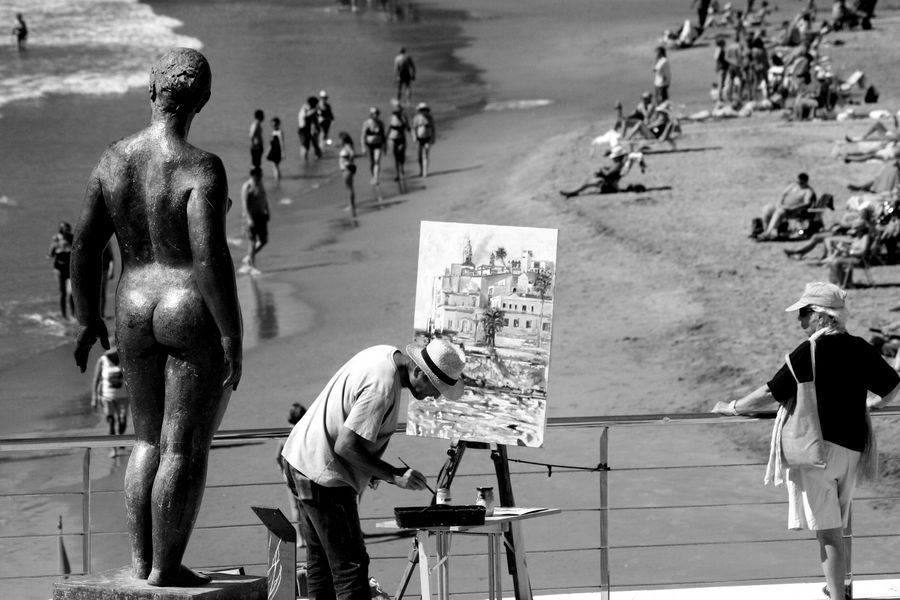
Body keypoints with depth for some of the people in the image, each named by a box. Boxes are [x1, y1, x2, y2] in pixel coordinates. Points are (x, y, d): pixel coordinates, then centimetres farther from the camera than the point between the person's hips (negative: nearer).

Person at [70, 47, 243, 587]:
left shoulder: (113, 159, 0)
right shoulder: (200, 168, -18)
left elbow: (85, 245, 5)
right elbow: (210, 257, -24)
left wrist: (89, 319, 16)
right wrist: (234, 337, -16)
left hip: (136, 312, 6)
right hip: (197, 317, -6)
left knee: (149, 438, 20)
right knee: (186, 447, 3)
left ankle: (141, 560, 20)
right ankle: (166, 570, 8)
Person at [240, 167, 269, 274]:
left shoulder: (260, 185, 11)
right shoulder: (247, 187, -13)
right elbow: (244, 203, -18)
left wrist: (267, 212, 17)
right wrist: (248, 218, -24)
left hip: (261, 216, 8)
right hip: (251, 216, -8)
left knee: (264, 240, 8)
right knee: (252, 241, -3)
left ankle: (247, 259, 24)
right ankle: (252, 266, 6)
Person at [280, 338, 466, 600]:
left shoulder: (385, 354, 5)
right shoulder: (383, 387, -25)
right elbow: (345, 446, -26)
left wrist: (373, 467, 13)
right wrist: (393, 475, -19)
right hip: (324, 473, -10)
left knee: (320, 561, 16)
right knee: (350, 564, -8)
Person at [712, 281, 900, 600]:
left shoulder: (809, 352, -13)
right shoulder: (860, 349, 5)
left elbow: (771, 394, -12)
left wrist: (732, 407, 1)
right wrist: (868, 404, 33)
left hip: (818, 445, -7)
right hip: (853, 448, 7)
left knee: (827, 532, -6)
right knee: (836, 529, 18)